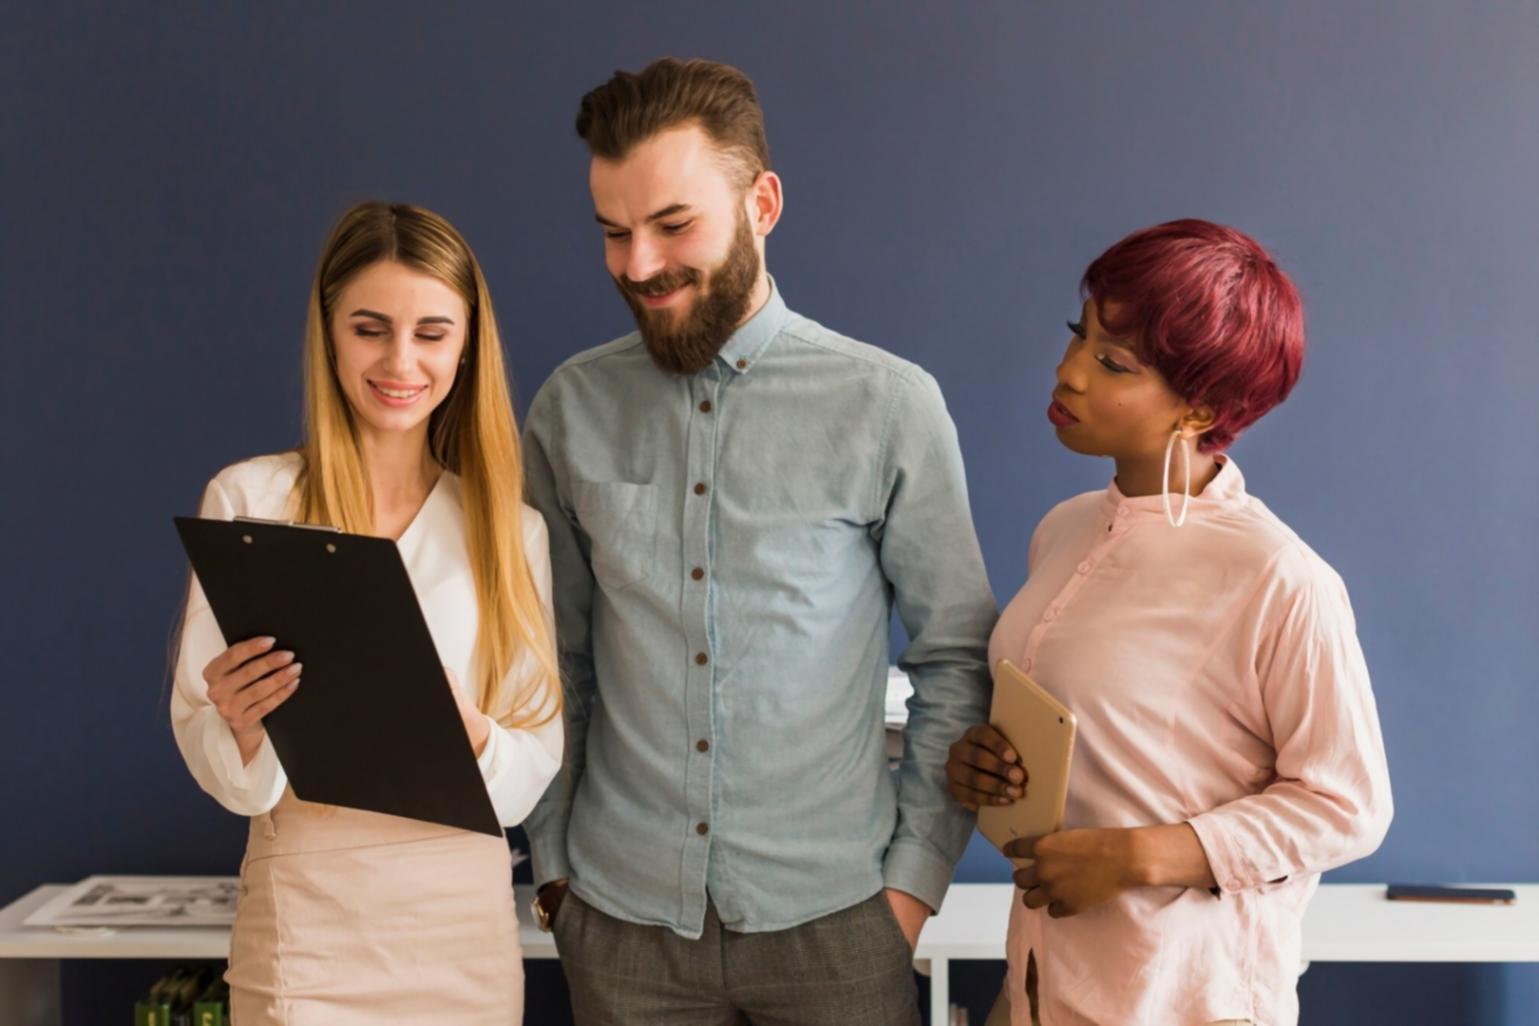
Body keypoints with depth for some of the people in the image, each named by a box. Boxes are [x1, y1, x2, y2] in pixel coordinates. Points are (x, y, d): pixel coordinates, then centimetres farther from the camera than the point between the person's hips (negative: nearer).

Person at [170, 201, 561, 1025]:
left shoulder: (513, 529, 3)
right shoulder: (249, 499, -4)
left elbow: (535, 769, 1)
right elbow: (218, 766, -3)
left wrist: (469, 731, -19)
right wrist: (239, 722, -24)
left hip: (467, 921, 3)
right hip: (308, 910, -2)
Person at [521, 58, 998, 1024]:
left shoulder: (890, 405, -7)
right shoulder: (572, 409, 1)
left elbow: (957, 660, -1)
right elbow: (557, 661, 7)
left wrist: (917, 877, -4)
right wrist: (551, 859, 5)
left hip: (831, 914, -2)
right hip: (620, 911, 2)